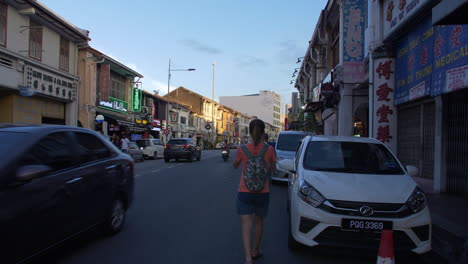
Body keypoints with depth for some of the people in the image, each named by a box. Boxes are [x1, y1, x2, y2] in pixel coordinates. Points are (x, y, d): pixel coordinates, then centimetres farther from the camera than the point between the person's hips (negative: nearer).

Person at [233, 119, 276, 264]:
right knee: (258, 221, 20)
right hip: (262, 192, 2)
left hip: (244, 192, -1)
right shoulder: (269, 149, -9)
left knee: (246, 225, 1)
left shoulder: (242, 149, -10)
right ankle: (255, 251, 36)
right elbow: (274, 168, 7)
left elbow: (235, 166, 8)